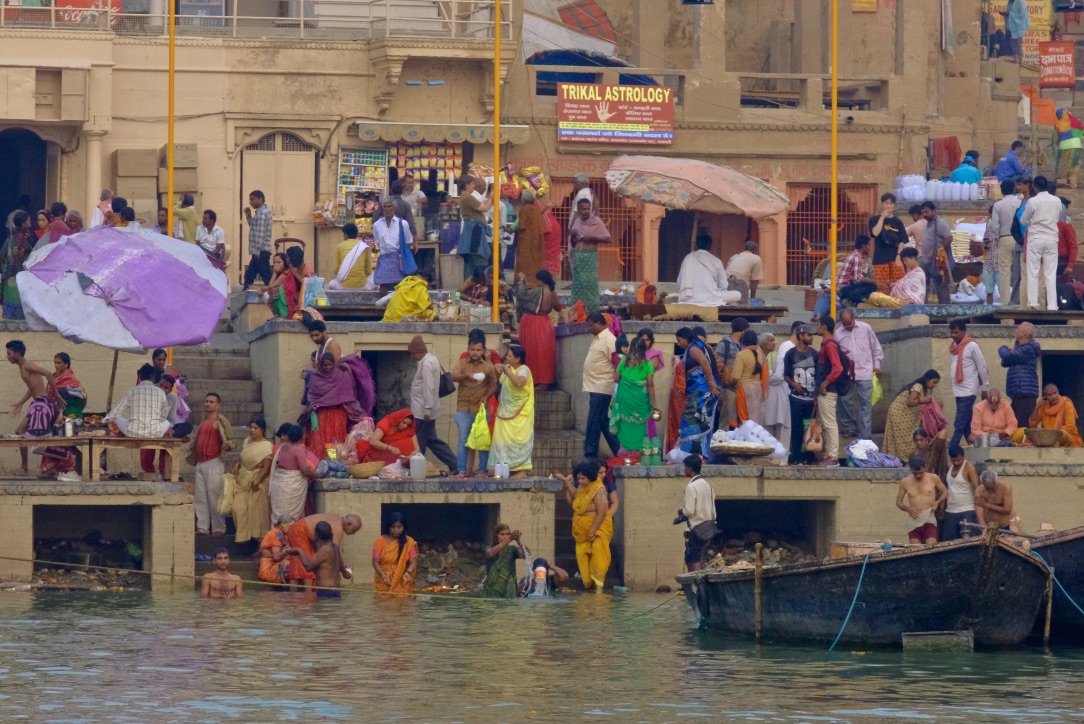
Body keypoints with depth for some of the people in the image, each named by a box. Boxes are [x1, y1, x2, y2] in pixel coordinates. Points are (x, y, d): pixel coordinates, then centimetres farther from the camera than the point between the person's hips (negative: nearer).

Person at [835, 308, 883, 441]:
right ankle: (849, 428, 21)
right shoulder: (838, 333, 2)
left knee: (865, 403, -3)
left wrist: (877, 365, 5)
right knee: (845, 401, 6)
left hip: (864, 372, -2)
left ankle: (865, 435, -3)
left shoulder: (865, 328, -1)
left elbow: (876, 347, 6)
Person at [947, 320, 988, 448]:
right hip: (958, 391, 8)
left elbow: (982, 367, -6)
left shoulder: (972, 346, -9)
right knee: (967, 425, 9)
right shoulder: (954, 347, 13)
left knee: (959, 426, -12)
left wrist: (985, 388, -3)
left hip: (968, 391, -8)